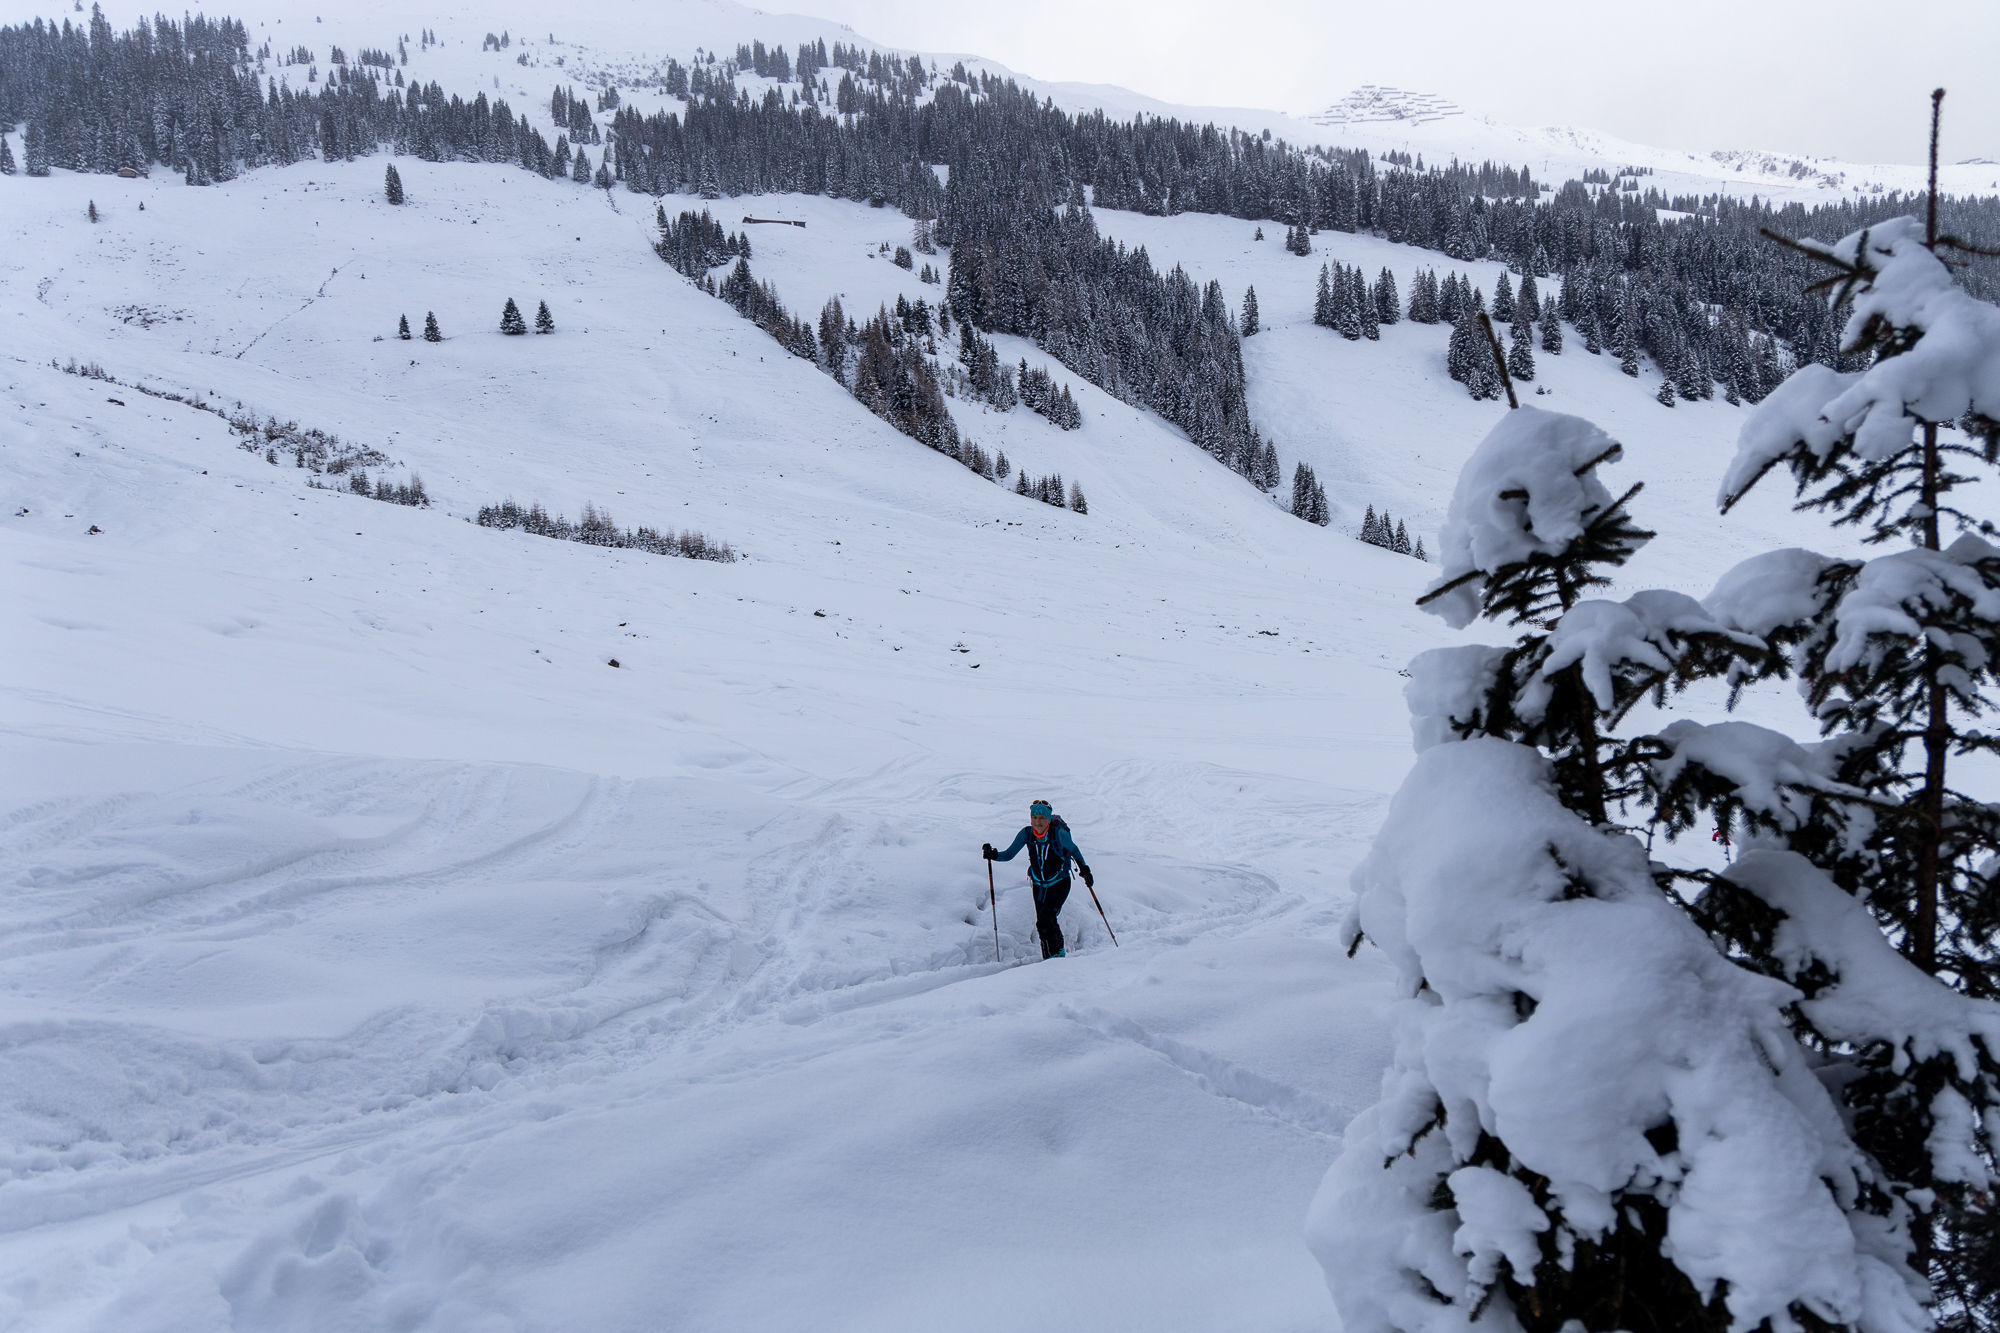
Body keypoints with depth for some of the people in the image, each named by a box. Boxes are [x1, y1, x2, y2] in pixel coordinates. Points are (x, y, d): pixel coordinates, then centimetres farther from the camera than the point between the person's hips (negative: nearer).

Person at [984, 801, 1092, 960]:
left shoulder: (1059, 834, -20)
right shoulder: (1026, 834, -12)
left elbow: (1074, 851, -1)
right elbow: (1009, 854, -4)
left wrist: (1084, 869, -7)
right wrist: (993, 855, -21)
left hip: (1059, 884, -4)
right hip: (1039, 885, 4)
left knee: (1044, 922, -18)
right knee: (1049, 923, 11)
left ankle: (1053, 956, -2)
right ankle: (1059, 950, 36)